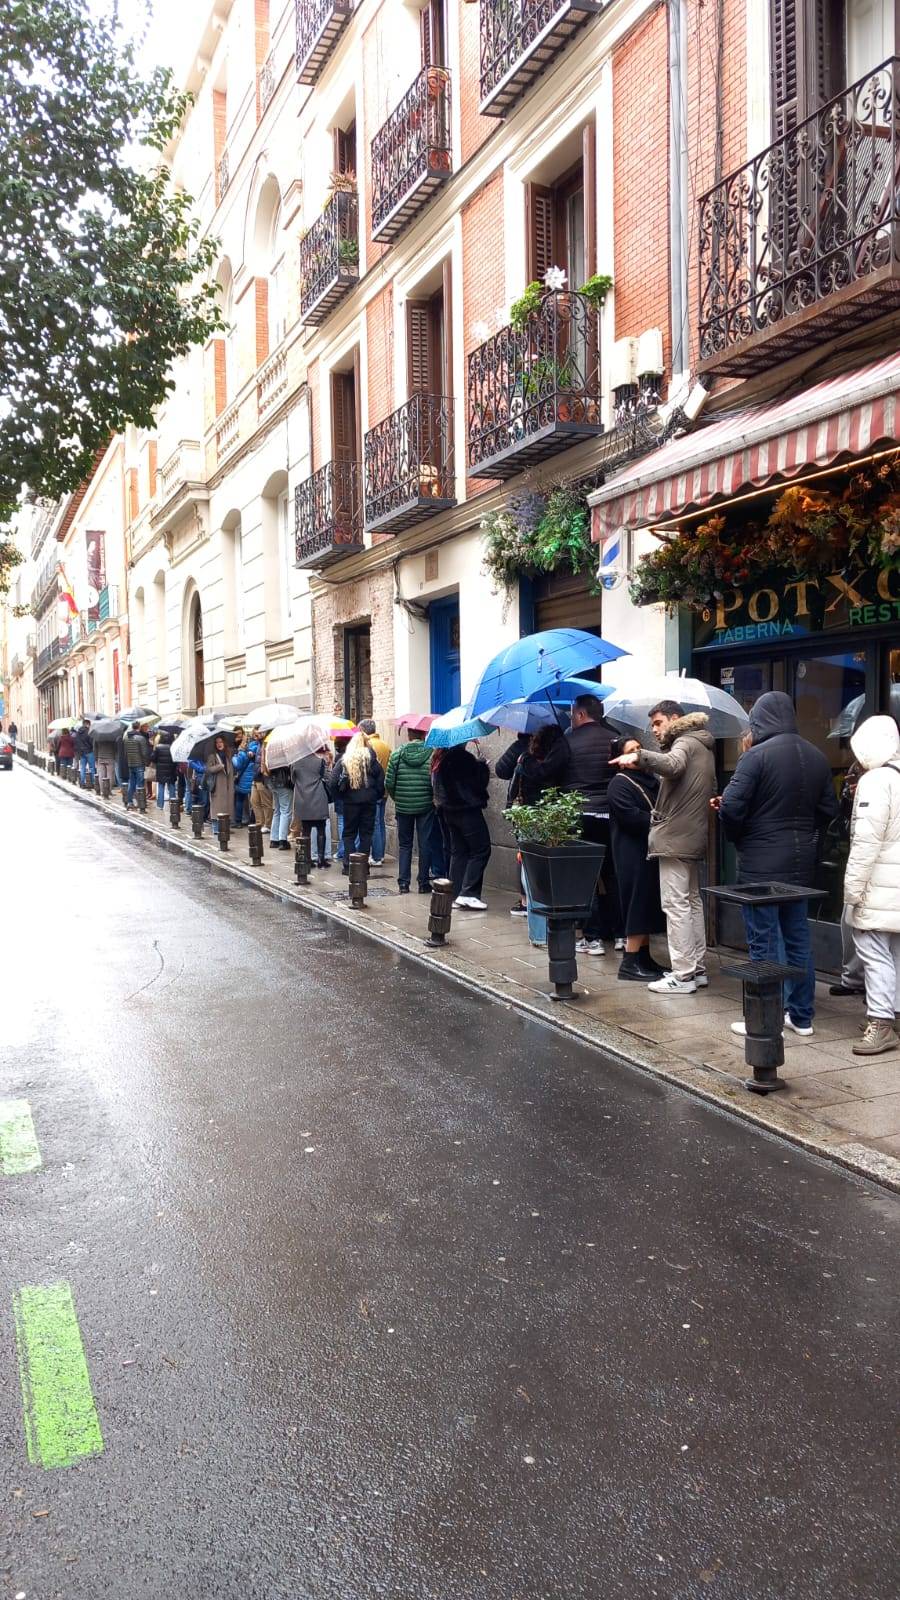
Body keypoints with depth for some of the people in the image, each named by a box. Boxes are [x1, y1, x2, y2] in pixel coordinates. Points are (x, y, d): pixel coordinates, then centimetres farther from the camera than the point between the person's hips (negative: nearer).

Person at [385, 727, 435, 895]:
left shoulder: (397, 754, -4)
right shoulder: (432, 754, -9)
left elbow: (389, 783, -4)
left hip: (403, 806, 2)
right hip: (426, 806, -1)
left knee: (404, 845, 12)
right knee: (425, 845, 8)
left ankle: (403, 883, 10)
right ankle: (423, 883, 11)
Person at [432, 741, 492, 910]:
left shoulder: (439, 759, 7)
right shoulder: (463, 758, -19)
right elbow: (480, 780, -12)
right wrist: (482, 765, 3)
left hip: (449, 811, 8)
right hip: (468, 809, -8)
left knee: (458, 851, 13)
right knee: (481, 850, -1)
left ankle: (455, 895, 12)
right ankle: (468, 894, -8)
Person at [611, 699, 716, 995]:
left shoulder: (685, 742, -9)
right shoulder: (702, 746, 22)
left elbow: (672, 764, -33)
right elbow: (710, 791, 29)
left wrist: (639, 756, -40)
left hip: (675, 838, -10)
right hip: (694, 837, 10)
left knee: (675, 904, -8)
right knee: (692, 901, 14)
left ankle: (683, 975, -7)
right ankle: (698, 969, 21)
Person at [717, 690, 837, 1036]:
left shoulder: (756, 755, -15)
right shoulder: (817, 757, 6)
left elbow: (731, 807, -18)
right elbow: (829, 809, 10)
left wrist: (737, 838, 0)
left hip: (761, 865, -6)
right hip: (801, 863, 7)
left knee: (764, 942, 1)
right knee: (798, 938, 15)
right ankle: (802, 1016, 23)